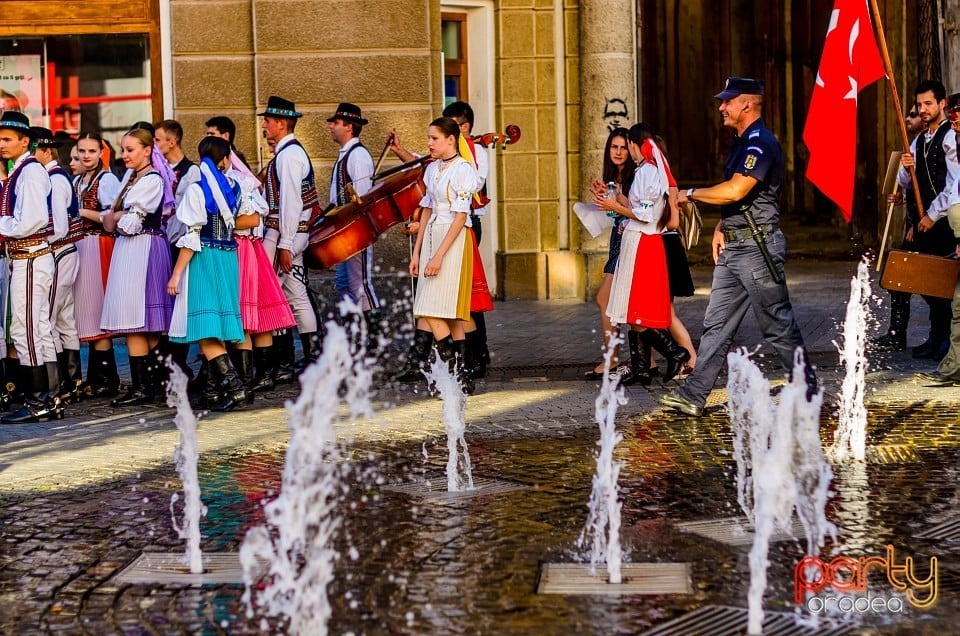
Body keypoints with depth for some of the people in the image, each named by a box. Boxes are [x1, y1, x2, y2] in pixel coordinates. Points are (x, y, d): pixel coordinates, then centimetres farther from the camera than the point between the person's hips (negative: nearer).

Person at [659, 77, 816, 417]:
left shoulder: (761, 143, -16)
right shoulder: (741, 143, 17)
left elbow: (735, 190, -26)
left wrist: (691, 194, -13)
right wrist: (720, 228, 9)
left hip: (757, 247, -10)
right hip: (732, 247, 10)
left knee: (778, 324, -1)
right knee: (717, 324, 6)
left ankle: (808, 390, 11)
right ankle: (693, 395, 6)